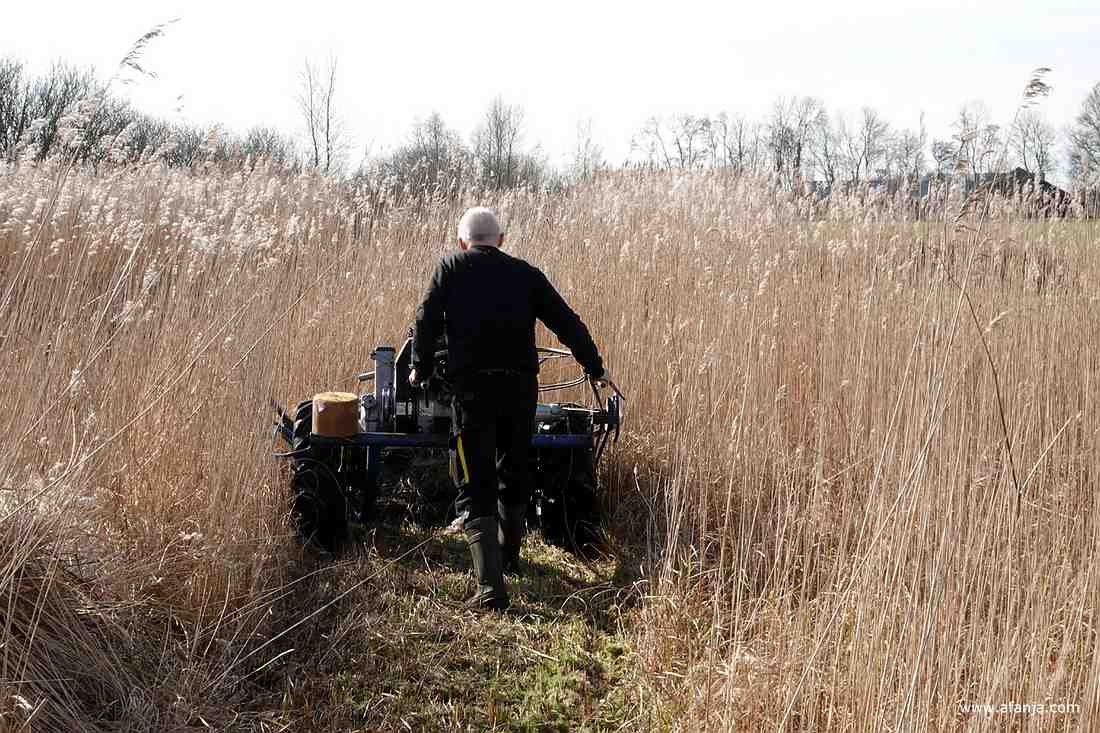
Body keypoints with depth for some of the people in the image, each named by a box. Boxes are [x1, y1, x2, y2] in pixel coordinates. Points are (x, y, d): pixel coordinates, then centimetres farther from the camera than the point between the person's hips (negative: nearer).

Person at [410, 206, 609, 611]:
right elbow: (567, 322, 13)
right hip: (521, 384, 3)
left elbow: (427, 321, 6)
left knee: (476, 488, -2)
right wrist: (595, 367, 25)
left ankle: (491, 585, -14)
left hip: (473, 387, -3)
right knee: (515, 475, 22)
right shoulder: (526, 274, 12)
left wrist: (420, 369, 21)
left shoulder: (450, 268, 8)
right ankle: (508, 556, 41)